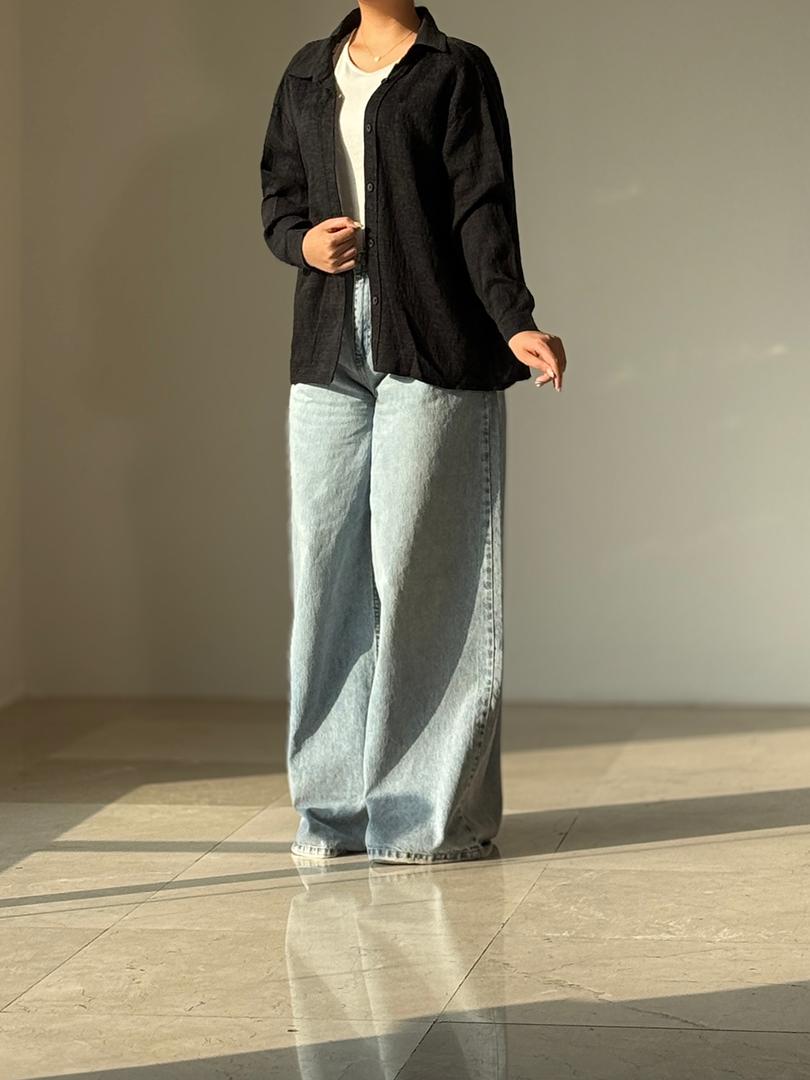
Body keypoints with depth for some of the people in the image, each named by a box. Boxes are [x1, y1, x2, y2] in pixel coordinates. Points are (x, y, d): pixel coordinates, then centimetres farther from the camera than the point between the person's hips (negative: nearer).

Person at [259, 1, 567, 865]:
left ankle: (434, 810, 1)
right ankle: (337, 805, 10)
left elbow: (483, 212, -5)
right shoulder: (308, 74, 17)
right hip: (329, 350, 5)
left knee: (419, 569, -7)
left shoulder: (456, 72, 2)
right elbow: (278, 199, 21)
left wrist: (514, 325, -18)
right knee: (326, 567, 2)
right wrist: (303, 243, -2)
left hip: (433, 348, -5)